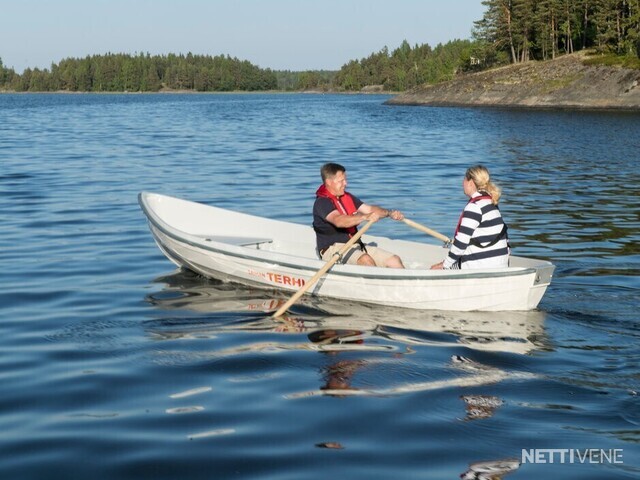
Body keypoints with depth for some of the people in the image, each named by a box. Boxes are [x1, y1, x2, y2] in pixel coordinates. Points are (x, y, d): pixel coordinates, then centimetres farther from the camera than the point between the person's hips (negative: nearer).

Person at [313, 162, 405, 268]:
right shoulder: (322, 202, -13)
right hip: (333, 248, -8)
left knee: (395, 260, -5)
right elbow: (338, 221, -31)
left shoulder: (348, 198, 14)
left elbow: (369, 209, 8)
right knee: (366, 260, -35)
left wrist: (389, 213, -11)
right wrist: (365, 217, -43)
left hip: (356, 246, 8)